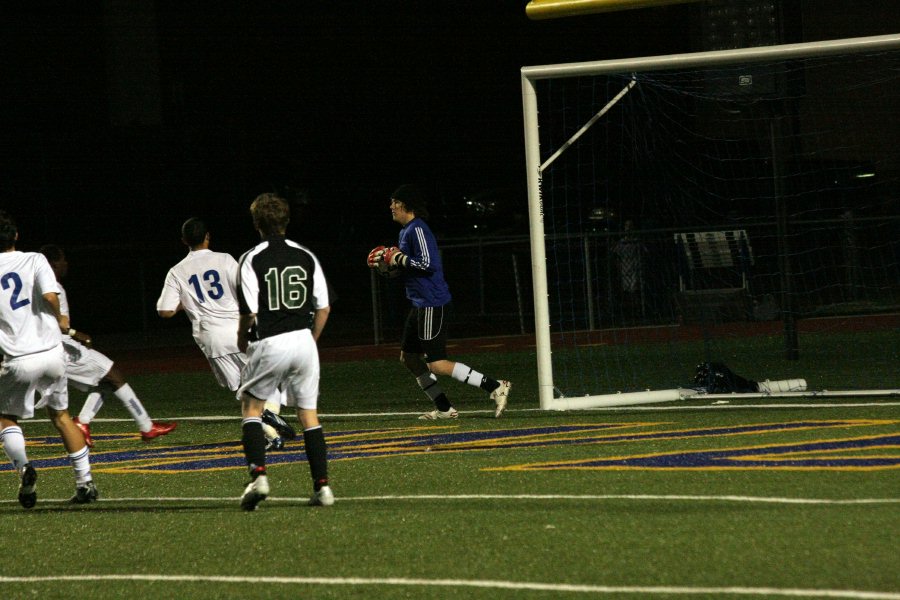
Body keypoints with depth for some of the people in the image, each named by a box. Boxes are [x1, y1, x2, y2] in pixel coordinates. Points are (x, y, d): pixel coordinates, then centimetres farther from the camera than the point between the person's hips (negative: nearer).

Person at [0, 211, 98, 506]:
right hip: (51, 352, 2)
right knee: (60, 415, 21)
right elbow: (50, 296, -15)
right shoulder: (34, 260, 1)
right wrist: (60, 319, 4)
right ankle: (85, 483, 16)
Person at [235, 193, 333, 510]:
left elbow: (249, 311, -12)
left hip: (269, 344, -3)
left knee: (251, 407, 13)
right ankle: (322, 485, 4)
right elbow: (323, 308, 6)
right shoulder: (306, 257, 5)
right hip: (304, 341, 3)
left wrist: (242, 339, 8)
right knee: (308, 414, 11)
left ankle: (258, 475, -7)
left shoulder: (251, 260, -7)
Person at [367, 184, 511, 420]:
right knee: (408, 357, 15)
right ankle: (444, 408, 19)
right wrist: (392, 261, 9)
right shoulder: (405, 230, 16)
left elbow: (428, 264, -24)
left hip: (432, 304, -11)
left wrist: (399, 259, -14)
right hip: (421, 304, 11)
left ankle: (494, 387, -14)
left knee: (436, 364, -13)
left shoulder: (417, 229, -15)